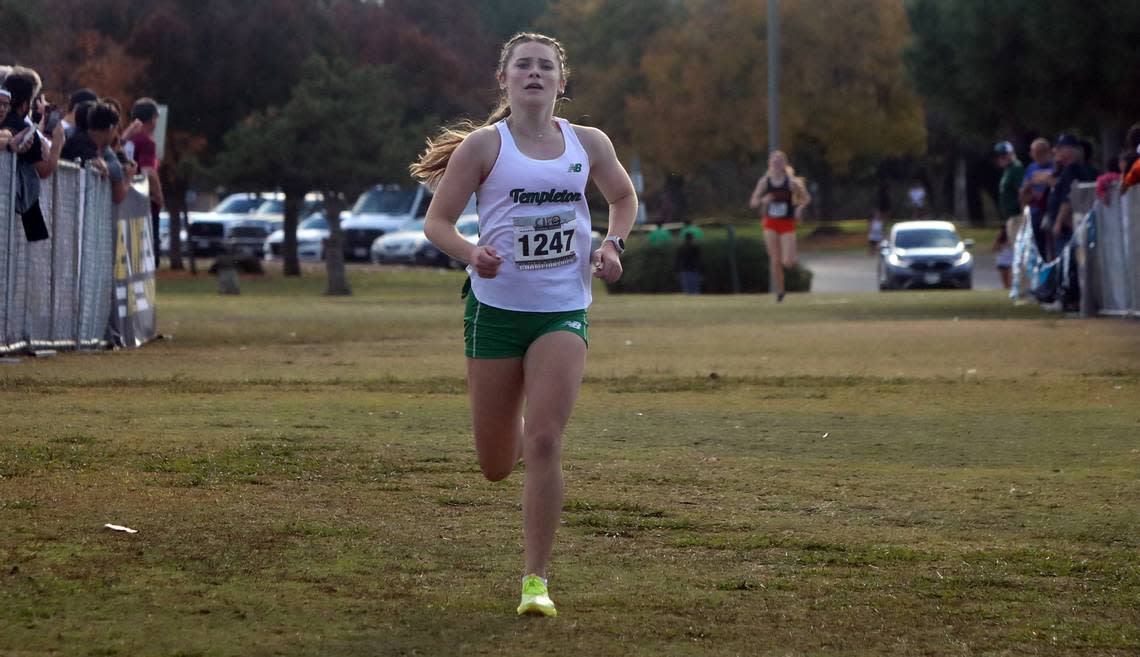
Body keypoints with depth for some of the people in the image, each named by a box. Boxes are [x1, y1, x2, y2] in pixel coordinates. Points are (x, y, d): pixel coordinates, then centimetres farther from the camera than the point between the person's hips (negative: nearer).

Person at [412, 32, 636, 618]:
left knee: (543, 442, -16)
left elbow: (624, 198, 24)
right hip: (495, 307, -1)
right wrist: (472, 255, -22)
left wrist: (613, 244, 5)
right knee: (496, 465, 4)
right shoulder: (484, 145, -3)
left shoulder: (588, 144, 6)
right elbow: (436, 221, -2)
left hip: (563, 311, 1)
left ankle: (536, 580, -7)